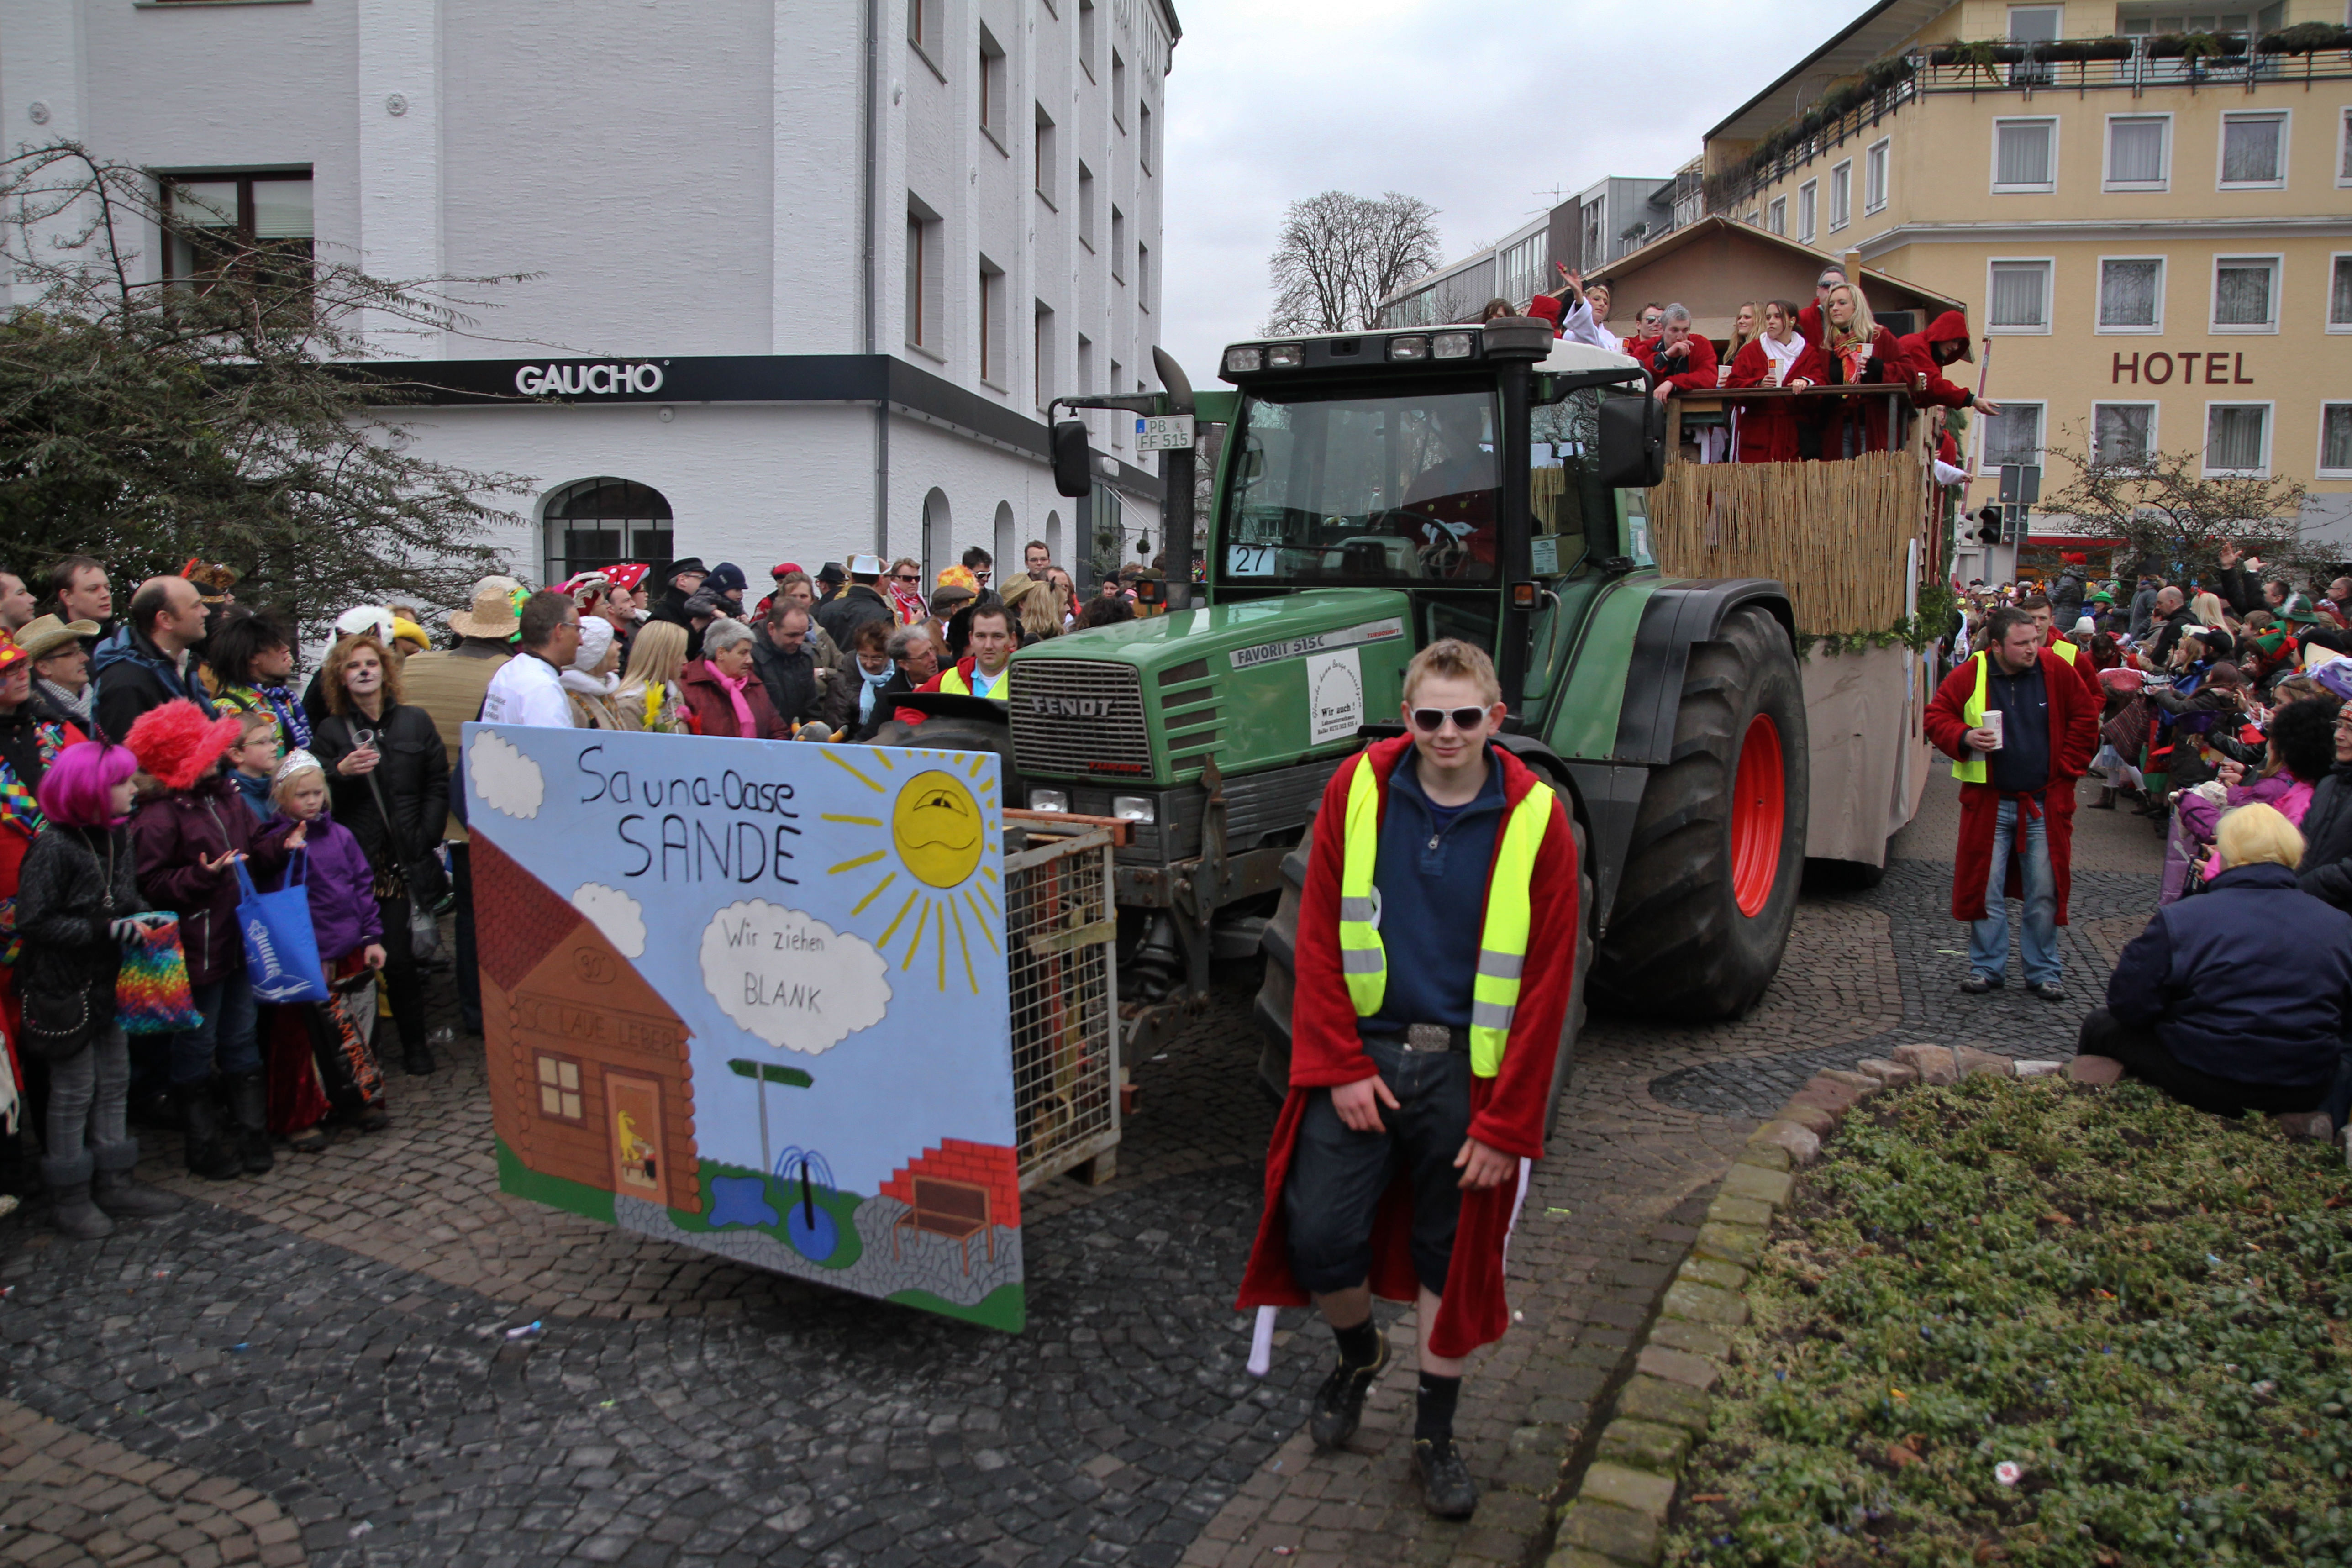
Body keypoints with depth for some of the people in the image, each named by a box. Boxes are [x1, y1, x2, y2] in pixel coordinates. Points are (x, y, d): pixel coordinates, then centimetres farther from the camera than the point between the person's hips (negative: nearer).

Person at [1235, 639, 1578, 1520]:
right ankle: (1358, 1355, 31)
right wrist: (1342, 1067, -6)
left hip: (1467, 1067, -1)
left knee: (1452, 1252, 10)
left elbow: (1546, 983, -5)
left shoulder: (1536, 819, -7)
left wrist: (1507, 1123, -7)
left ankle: (1436, 1431, 31)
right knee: (1319, 1236, -2)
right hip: (1363, 1052, 1)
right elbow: (1319, 936, 0)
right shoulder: (1358, 791, -4)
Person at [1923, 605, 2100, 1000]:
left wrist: (2068, 768, 2)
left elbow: (2086, 718, 7)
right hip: (1989, 803, 0)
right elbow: (1936, 717, 1)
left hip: (2044, 804, 1)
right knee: (1986, 888, 5)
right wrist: (1964, 737, -18)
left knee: (2044, 893, 5)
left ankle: (2043, 972, 17)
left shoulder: (2057, 671, -1)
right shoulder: (1970, 676, -5)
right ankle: (1986, 967, 18)